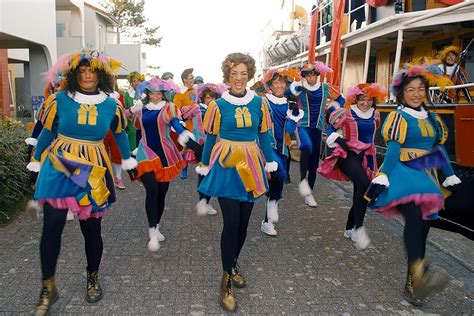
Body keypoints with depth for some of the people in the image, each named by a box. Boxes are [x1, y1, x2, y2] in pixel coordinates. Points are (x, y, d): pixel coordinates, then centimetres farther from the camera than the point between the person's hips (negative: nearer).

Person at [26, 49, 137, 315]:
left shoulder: (111, 105, 1)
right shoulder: (60, 100, -3)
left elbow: (120, 134, 16)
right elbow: (47, 133, 7)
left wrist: (129, 161, 22)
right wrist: (36, 164, 13)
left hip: (93, 171, 1)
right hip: (58, 168, 0)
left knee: (91, 227, 7)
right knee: (52, 226, -4)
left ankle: (93, 278, 30)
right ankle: (48, 287, 15)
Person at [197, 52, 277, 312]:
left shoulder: (259, 103, 2)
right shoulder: (218, 105, -4)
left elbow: (264, 135, 9)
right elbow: (210, 138, 2)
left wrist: (270, 162, 11)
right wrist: (204, 166, 6)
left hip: (250, 166, 3)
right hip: (226, 167, -3)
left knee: (244, 221, 11)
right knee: (231, 222, -6)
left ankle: (233, 265, 34)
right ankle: (227, 279, 11)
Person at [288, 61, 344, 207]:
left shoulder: (325, 88, 4)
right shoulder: (299, 87, -6)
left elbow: (340, 99, 18)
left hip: (317, 128, 4)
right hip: (302, 125, -4)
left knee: (314, 162, 8)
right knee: (307, 147, -37)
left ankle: (308, 193, 22)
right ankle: (303, 180, -21)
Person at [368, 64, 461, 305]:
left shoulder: (433, 119, 17)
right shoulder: (398, 117, 0)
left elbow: (440, 149, 20)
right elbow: (393, 149, -8)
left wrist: (450, 177, 18)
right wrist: (383, 177, -17)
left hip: (427, 177, 6)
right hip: (403, 173, -6)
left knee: (422, 225, 3)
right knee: (413, 216, -29)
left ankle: (413, 282, 13)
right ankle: (418, 270, -46)